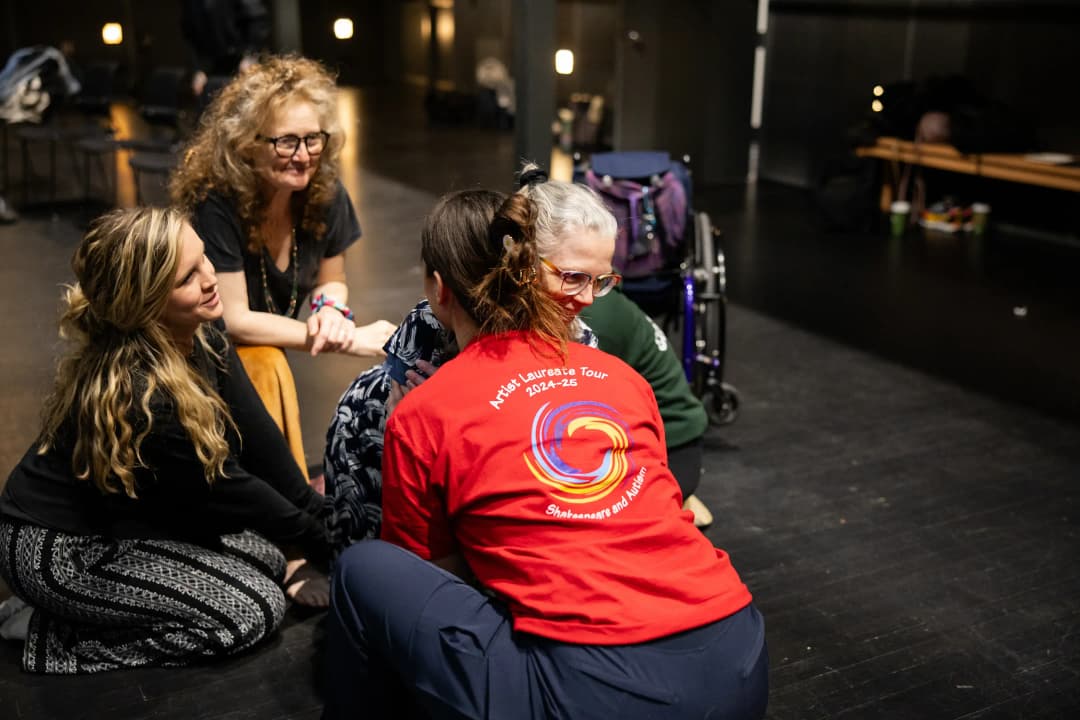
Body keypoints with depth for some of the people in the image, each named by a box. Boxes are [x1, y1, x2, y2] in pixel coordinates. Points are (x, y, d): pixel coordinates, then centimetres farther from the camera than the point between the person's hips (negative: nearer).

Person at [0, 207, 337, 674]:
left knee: (265, 553, 5)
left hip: (121, 514, 8)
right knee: (255, 608, -10)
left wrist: (321, 515, -9)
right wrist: (319, 540, -10)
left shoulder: (200, 335, -11)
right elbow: (224, 488, -22)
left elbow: (257, 438, -6)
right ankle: (52, 631, 0)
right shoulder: (136, 394, -34)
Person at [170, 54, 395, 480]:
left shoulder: (324, 194, -12)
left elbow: (332, 280, 5)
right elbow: (233, 320, -27)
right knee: (265, 367, -31)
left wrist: (332, 308, -21)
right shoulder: (216, 204, -27)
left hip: (263, 347, 5)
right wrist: (347, 341, -30)